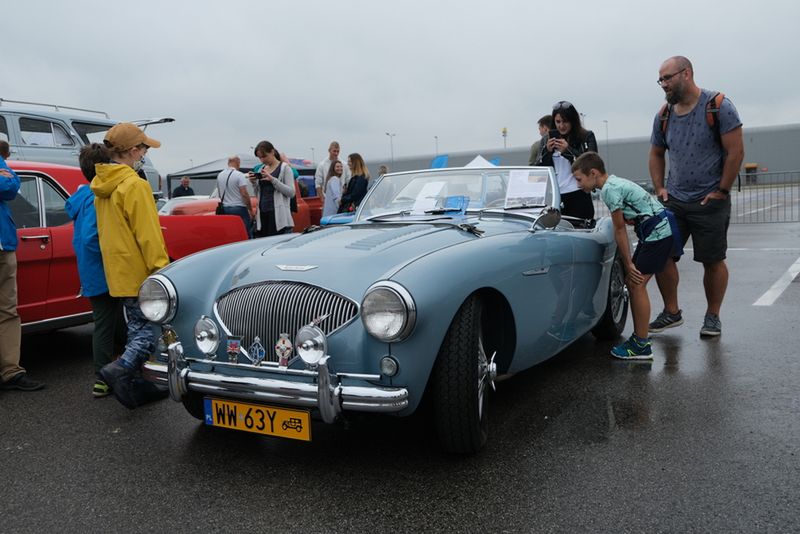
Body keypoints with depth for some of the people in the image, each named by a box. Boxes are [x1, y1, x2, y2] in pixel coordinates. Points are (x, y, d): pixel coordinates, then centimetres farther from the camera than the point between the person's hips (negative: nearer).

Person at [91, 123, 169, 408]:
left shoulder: (101, 185, 11)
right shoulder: (135, 185, -17)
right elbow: (148, 236, -20)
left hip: (119, 272, 9)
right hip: (140, 273, -9)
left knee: (139, 327, 15)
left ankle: (139, 385, 20)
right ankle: (121, 368, -16)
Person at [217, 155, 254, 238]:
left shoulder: (220, 175, 10)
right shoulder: (240, 175, -11)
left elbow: (220, 194, 16)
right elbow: (244, 194, -16)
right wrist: (251, 210, -9)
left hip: (225, 209, 7)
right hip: (239, 209, -7)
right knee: (247, 235, -2)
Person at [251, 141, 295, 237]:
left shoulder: (284, 168, 2)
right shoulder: (261, 169, 18)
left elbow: (291, 192, -8)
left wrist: (272, 180, -16)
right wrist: (254, 182, 4)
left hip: (278, 215, -5)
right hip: (262, 214, 5)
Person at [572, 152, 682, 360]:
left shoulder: (610, 189, -16)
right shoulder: (614, 183, 13)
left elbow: (620, 230, -12)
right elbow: (623, 226, 13)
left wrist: (629, 265, -7)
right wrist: (629, 263, 14)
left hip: (659, 231, -10)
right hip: (657, 230, 10)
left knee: (637, 285, -9)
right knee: (632, 282, 10)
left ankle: (642, 346, -4)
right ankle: (639, 337, 18)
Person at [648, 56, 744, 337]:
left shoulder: (718, 106, -9)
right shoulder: (663, 116, 6)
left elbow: (736, 151, -11)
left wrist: (721, 191, -12)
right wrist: (659, 188, 7)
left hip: (710, 202, -5)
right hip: (673, 201, 5)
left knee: (713, 261, 4)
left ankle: (712, 317, 20)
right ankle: (671, 312, 15)